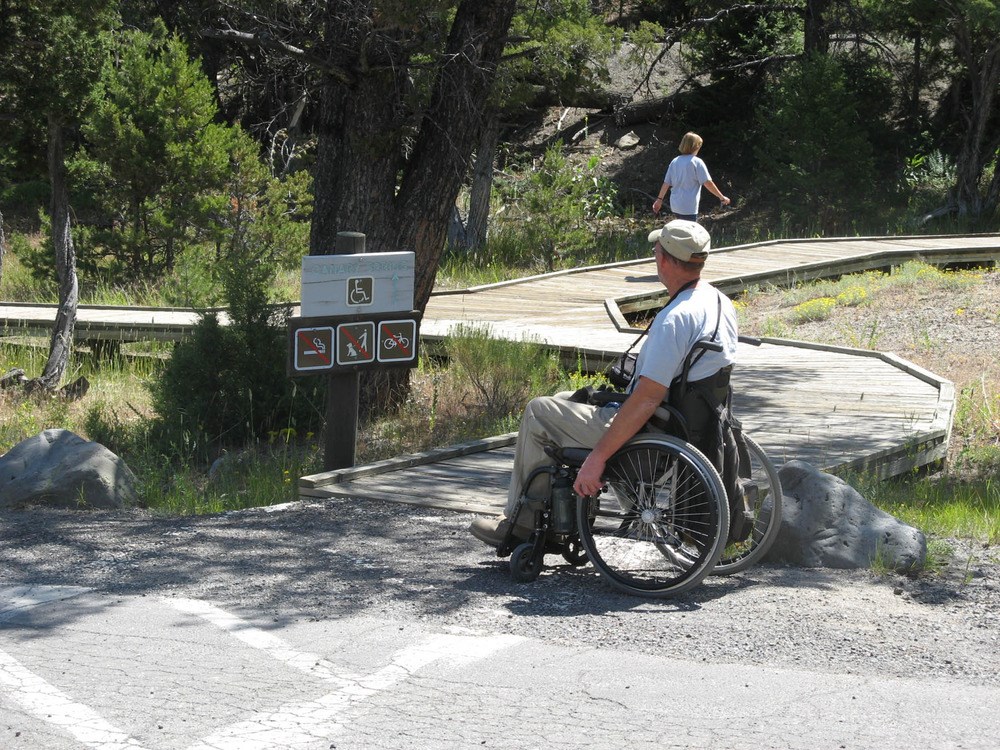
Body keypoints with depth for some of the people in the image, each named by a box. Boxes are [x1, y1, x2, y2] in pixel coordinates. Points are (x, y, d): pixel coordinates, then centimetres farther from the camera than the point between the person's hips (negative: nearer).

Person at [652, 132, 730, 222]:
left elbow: (666, 183, 11)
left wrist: (659, 199, 21)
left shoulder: (675, 161, 8)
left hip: (675, 206, 7)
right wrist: (722, 197, -5)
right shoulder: (697, 162, -11)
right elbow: (708, 183, -13)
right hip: (689, 207, -7)